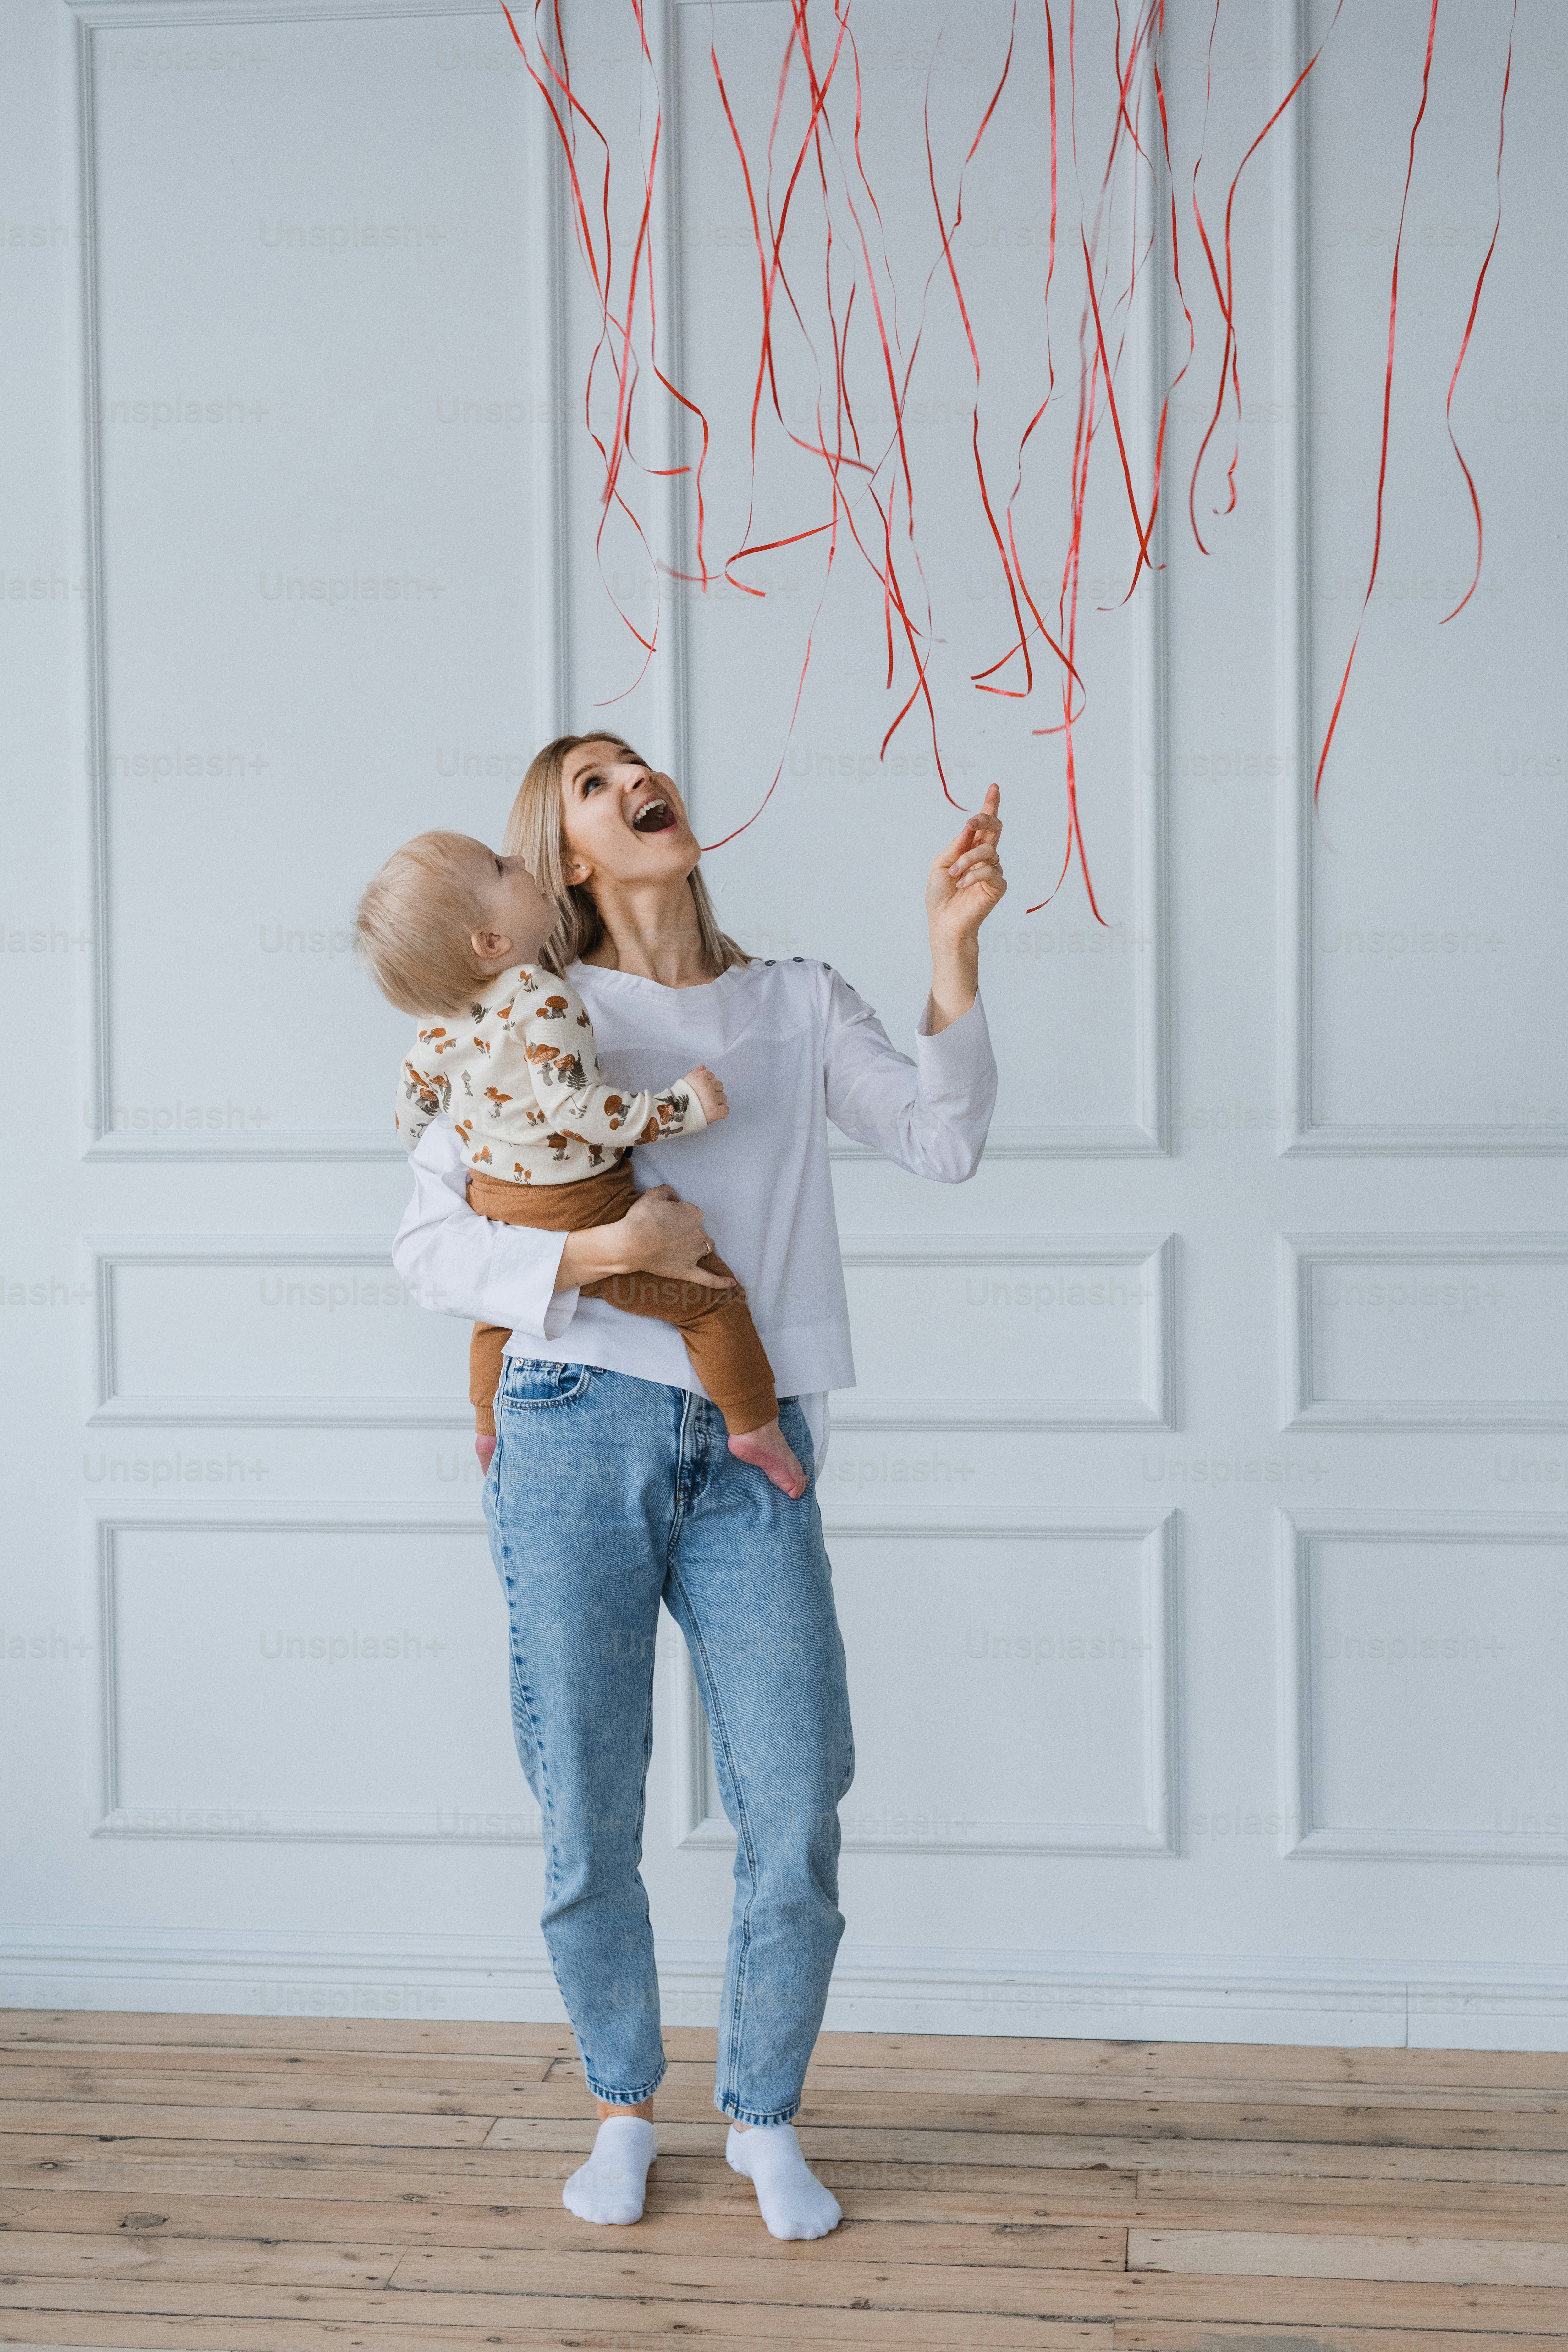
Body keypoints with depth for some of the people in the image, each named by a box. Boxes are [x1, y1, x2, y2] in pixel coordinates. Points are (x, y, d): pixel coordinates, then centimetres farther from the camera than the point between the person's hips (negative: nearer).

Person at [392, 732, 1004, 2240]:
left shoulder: (796, 1003, 13)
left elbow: (942, 1141, -1)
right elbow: (426, 1244, 1)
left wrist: (953, 950, -11)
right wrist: (597, 1251, -14)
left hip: (753, 1458, 2)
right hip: (582, 1437, -1)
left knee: (796, 1819, -1)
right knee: (589, 1823, 6)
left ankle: (764, 2118, 23)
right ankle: (622, 2106, 30)